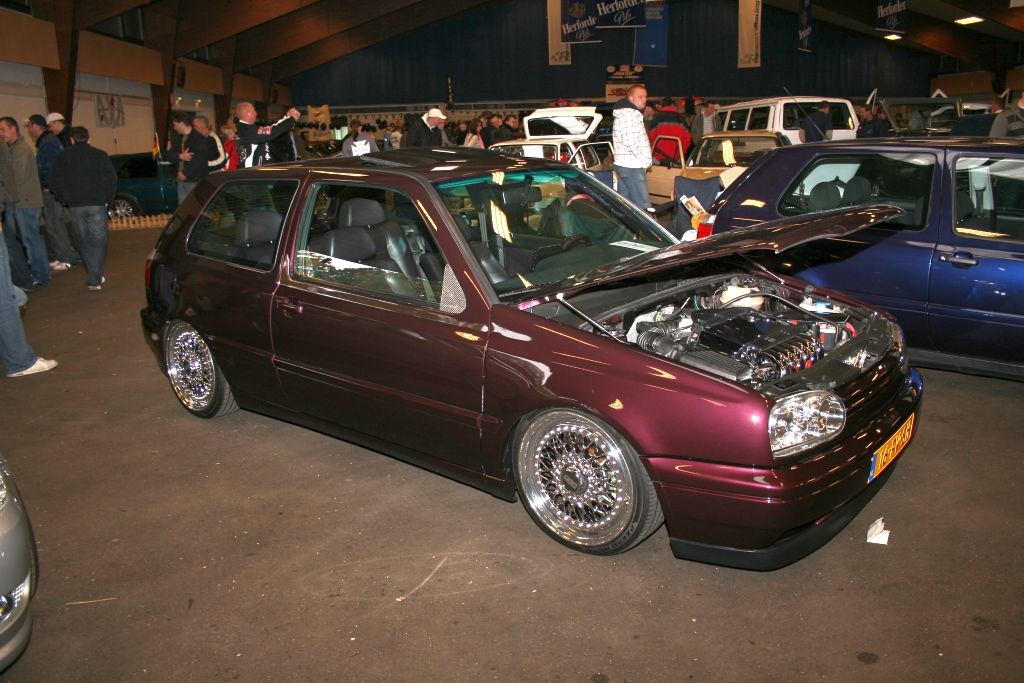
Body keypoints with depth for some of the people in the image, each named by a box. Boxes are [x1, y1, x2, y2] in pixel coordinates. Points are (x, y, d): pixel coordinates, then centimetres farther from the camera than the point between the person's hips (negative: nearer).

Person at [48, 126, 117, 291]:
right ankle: (94, 279, -8)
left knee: (84, 242, 12)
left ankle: (93, 276, 15)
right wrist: (108, 199, 4)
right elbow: (111, 179, -6)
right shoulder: (99, 155, -1)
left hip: (75, 205, 2)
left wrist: (65, 199, 15)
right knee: (98, 241, 0)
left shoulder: (64, 156, 7)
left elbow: (54, 182, 7)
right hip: (96, 203, -2)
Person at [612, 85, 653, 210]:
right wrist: (645, 160, -14)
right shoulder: (629, 114, -12)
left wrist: (646, 161, 17)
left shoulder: (628, 114, 21)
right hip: (632, 166, -11)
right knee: (643, 205, -14)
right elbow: (630, 141, -22)